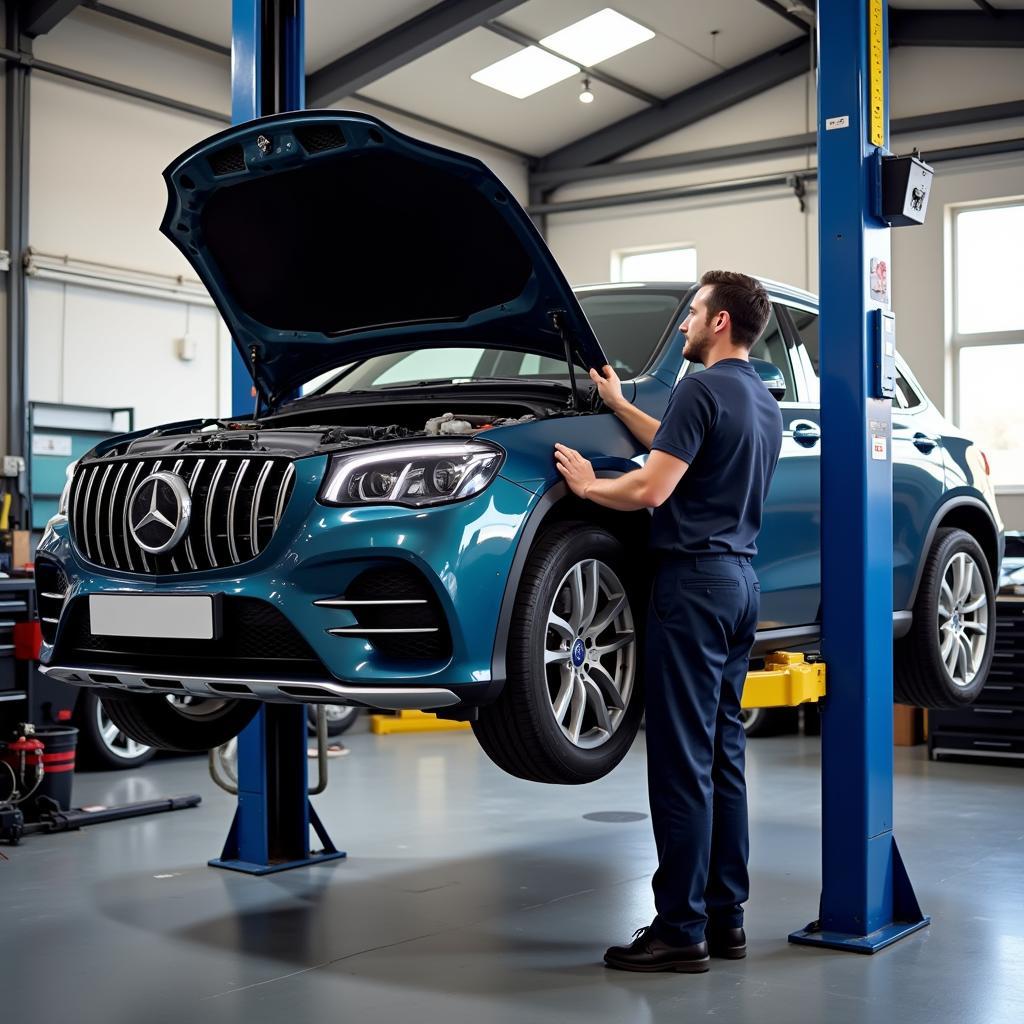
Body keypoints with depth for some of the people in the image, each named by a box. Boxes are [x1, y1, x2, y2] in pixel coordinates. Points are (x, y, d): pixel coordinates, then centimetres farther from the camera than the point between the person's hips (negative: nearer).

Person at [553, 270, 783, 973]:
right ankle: (725, 919, 18)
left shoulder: (703, 389, -12)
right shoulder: (765, 403, 17)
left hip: (695, 579, -9)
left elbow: (653, 489, -18)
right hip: (742, 581, 9)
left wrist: (588, 486, -1)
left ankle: (681, 930, 0)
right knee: (723, 757, 12)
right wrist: (619, 406, 34)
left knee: (683, 761, -5)